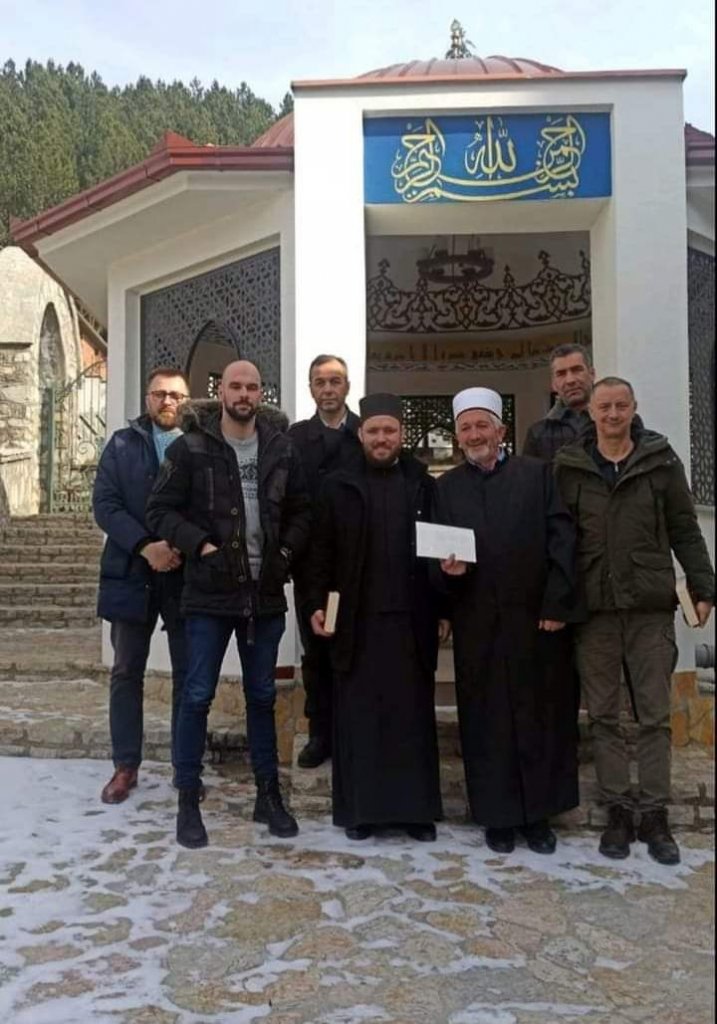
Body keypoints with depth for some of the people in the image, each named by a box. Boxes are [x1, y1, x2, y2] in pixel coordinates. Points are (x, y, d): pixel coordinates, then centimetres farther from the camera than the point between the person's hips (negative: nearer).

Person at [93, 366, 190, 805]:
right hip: (131, 571, 1)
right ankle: (126, 766, 18)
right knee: (127, 673, 7)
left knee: (189, 674, 5)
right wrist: (145, 547, -15)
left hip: (186, 573, -1)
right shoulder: (122, 444, 7)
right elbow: (105, 503, -3)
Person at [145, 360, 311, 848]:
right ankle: (188, 800, 16)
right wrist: (201, 546, -16)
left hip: (265, 593, 3)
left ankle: (269, 793, 26)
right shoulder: (191, 446, -5)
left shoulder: (281, 447, 3)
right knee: (198, 696, 3)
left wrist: (286, 553, -4)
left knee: (263, 695, 13)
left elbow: (302, 510, 10)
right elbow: (161, 509, -6)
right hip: (210, 592, -3)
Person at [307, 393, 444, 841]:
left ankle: (416, 807, 16)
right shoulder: (339, 486, 5)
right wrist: (317, 604, -5)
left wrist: (441, 609, 3)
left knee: (413, 713, 6)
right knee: (360, 713, 4)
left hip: (411, 619, 1)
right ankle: (359, 807, 14)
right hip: (357, 619, 0)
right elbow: (322, 551, 3)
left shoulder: (424, 486, 7)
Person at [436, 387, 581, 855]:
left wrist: (556, 605, -8)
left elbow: (563, 540, -1)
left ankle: (539, 813, 21)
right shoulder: (447, 487, 9)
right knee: (487, 722, 6)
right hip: (478, 625, 1)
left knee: (541, 716, 6)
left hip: (538, 618, -1)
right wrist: (447, 567, -14)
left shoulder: (539, 474, 4)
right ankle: (499, 815, 19)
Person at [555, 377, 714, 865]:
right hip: (593, 608, 1)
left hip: (651, 606, 0)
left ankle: (655, 814, 15)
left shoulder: (661, 460, 3)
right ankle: (618, 810, 18)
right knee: (603, 715, 6)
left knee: (655, 714, 4)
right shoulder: (568, 467, 2)